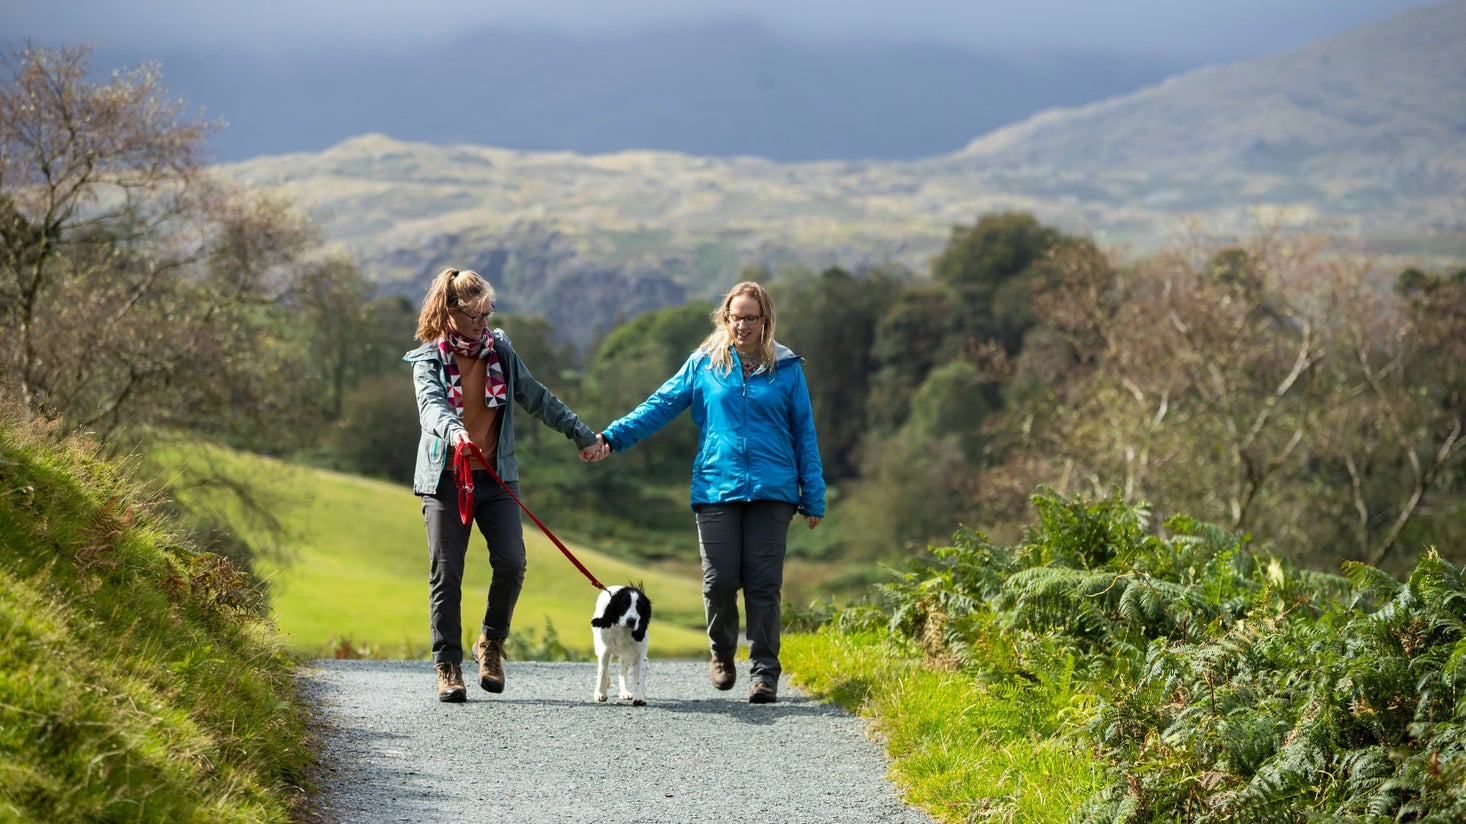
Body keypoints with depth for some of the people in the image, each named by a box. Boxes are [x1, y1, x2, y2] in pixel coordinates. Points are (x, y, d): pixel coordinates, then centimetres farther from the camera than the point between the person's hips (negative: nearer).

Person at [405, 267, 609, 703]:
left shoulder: (500, 351, 7)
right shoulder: (428, 361, -3)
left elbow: (538, 399, 14)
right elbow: (432, 405, -23)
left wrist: (583, 436, 12)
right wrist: (453, 431, -45)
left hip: (496, 476, 2)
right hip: (446, 478, -2)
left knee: (511, 562, -12)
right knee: (446, 573, -4)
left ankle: (491, 643, 10)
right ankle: (448, 667, 5)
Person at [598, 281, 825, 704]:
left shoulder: (787, 367, 8)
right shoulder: (704, 363, 8)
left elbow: (804, 433, 11)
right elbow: (661, 405, 8)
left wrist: (813, 497, 7)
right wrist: (613, 436, -3)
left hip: (771, 491, 0)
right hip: (716, 489, 1)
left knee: (764, 585, -4)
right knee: (719, 580, -5)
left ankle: (765, 672, 3)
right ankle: (722, 653, 21)